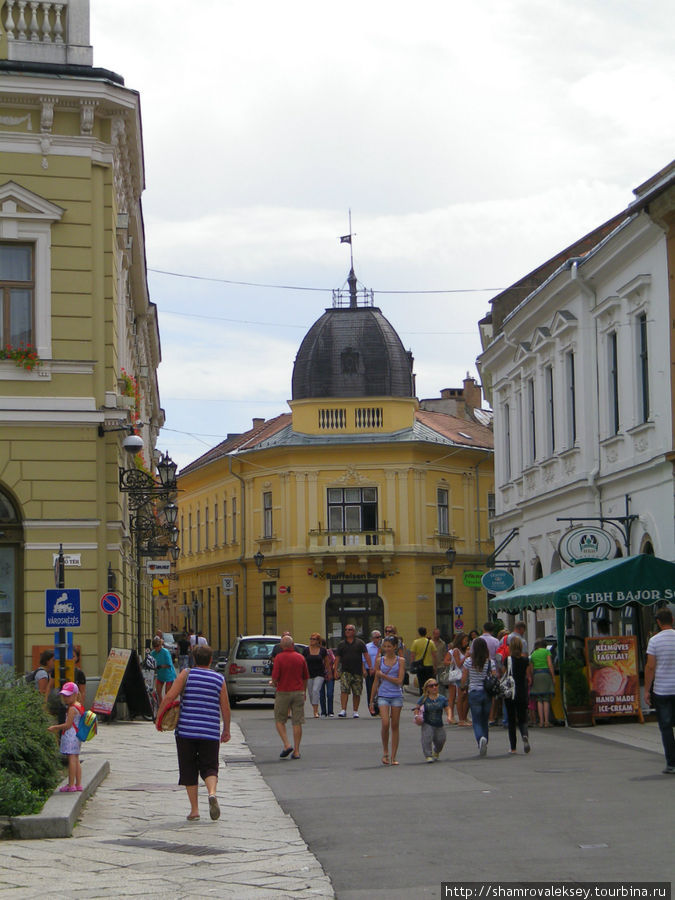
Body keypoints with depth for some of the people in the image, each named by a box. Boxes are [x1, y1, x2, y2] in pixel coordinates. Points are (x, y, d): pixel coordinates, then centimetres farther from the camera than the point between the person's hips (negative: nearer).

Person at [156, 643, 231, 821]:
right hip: (210, 733, 1)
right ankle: (212, 793, -23)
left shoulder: (187, 674, 1)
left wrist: (159, 715, 4)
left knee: (189, 771, 8)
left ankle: (194, 810, 7)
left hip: (186, 731, -1)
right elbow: (225, 708, 7)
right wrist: (226, 731, 18)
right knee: (209, 768, 7)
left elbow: (170, 696, -8)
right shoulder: (219, 679, 6)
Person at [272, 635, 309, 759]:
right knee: (297, 722, 5)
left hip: (283, 692, -3)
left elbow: (275, 677, -12)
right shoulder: (301, 657, 3)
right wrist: (304, 692, 23)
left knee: (279, 720, 11)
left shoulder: (279, 657, -9)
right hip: (298, 692, 3)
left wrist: (275, 684, 11)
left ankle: (287, 745, -6)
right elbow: (306, 677, 10)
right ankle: (296, 751, 4)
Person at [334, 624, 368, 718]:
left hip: (357, 671, 0)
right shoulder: (341, 644, 9)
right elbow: (337, 658, 9)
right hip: (345, 671, 0)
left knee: (357, 693, 4)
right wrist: (335, 670, 1)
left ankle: (355, 712, 15)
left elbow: (366, 655, 2)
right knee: (344, 690, -14)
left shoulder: (359, 643, 5)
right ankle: (343, 710, -16)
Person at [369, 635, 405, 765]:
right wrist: (371, 700, 9)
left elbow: (399, 680, -7)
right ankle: (385, 752, 3)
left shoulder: (400, 661, 2)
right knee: (385, 724, -15)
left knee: (395, 726, 3)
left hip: (397, 696, 0)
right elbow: (376, 681, 10)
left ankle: (393, 756, 8)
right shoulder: (379, 660, 7)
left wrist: (383, 675, -9)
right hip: (383, 695, 0)